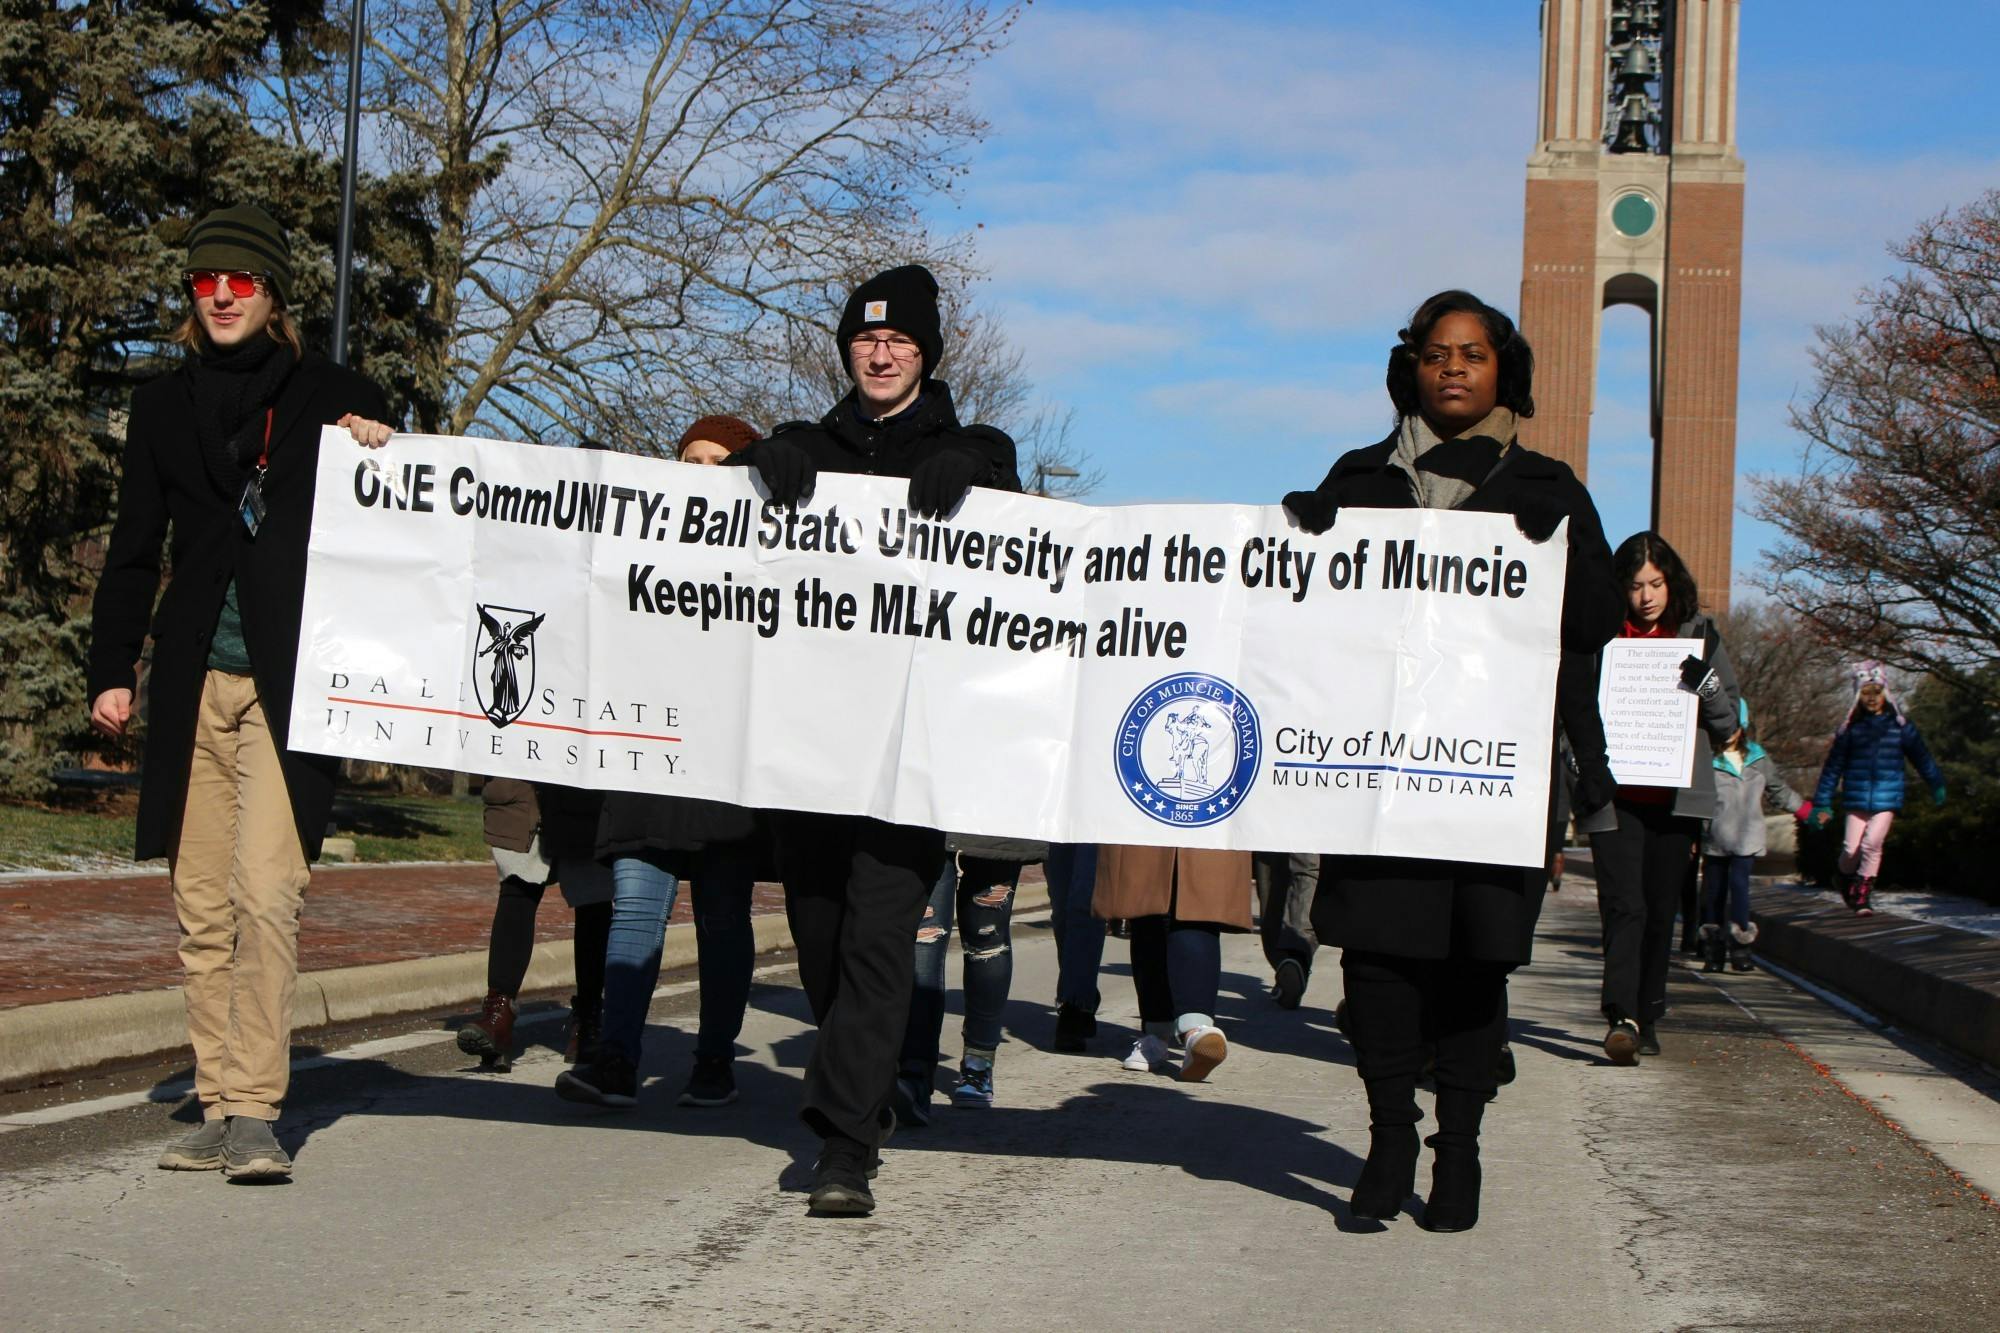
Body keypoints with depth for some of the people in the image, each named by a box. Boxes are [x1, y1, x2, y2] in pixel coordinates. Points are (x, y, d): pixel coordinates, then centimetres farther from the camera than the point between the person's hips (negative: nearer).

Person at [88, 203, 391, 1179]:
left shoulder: (336, 400, 6)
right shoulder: (164, 407, 15)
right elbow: (134, 551, 16)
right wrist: (112, 668, 10)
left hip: (290, 685, -4)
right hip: (192, 687, 4)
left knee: (265, 893, -15)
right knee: (201, 907, 5)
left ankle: (256, 1113, -11)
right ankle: (219, 1108, 11)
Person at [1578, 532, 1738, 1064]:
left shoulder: (1700, 636, 9)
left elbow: (1729, 722, 11)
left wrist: (1705, 683, -9)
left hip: (1676, 796, 2)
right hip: (1614, 795, -2)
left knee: (1661, 911, 7)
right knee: (1624, 906, -13)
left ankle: (1647, 1019, 16)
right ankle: (1621, 1017, -21)